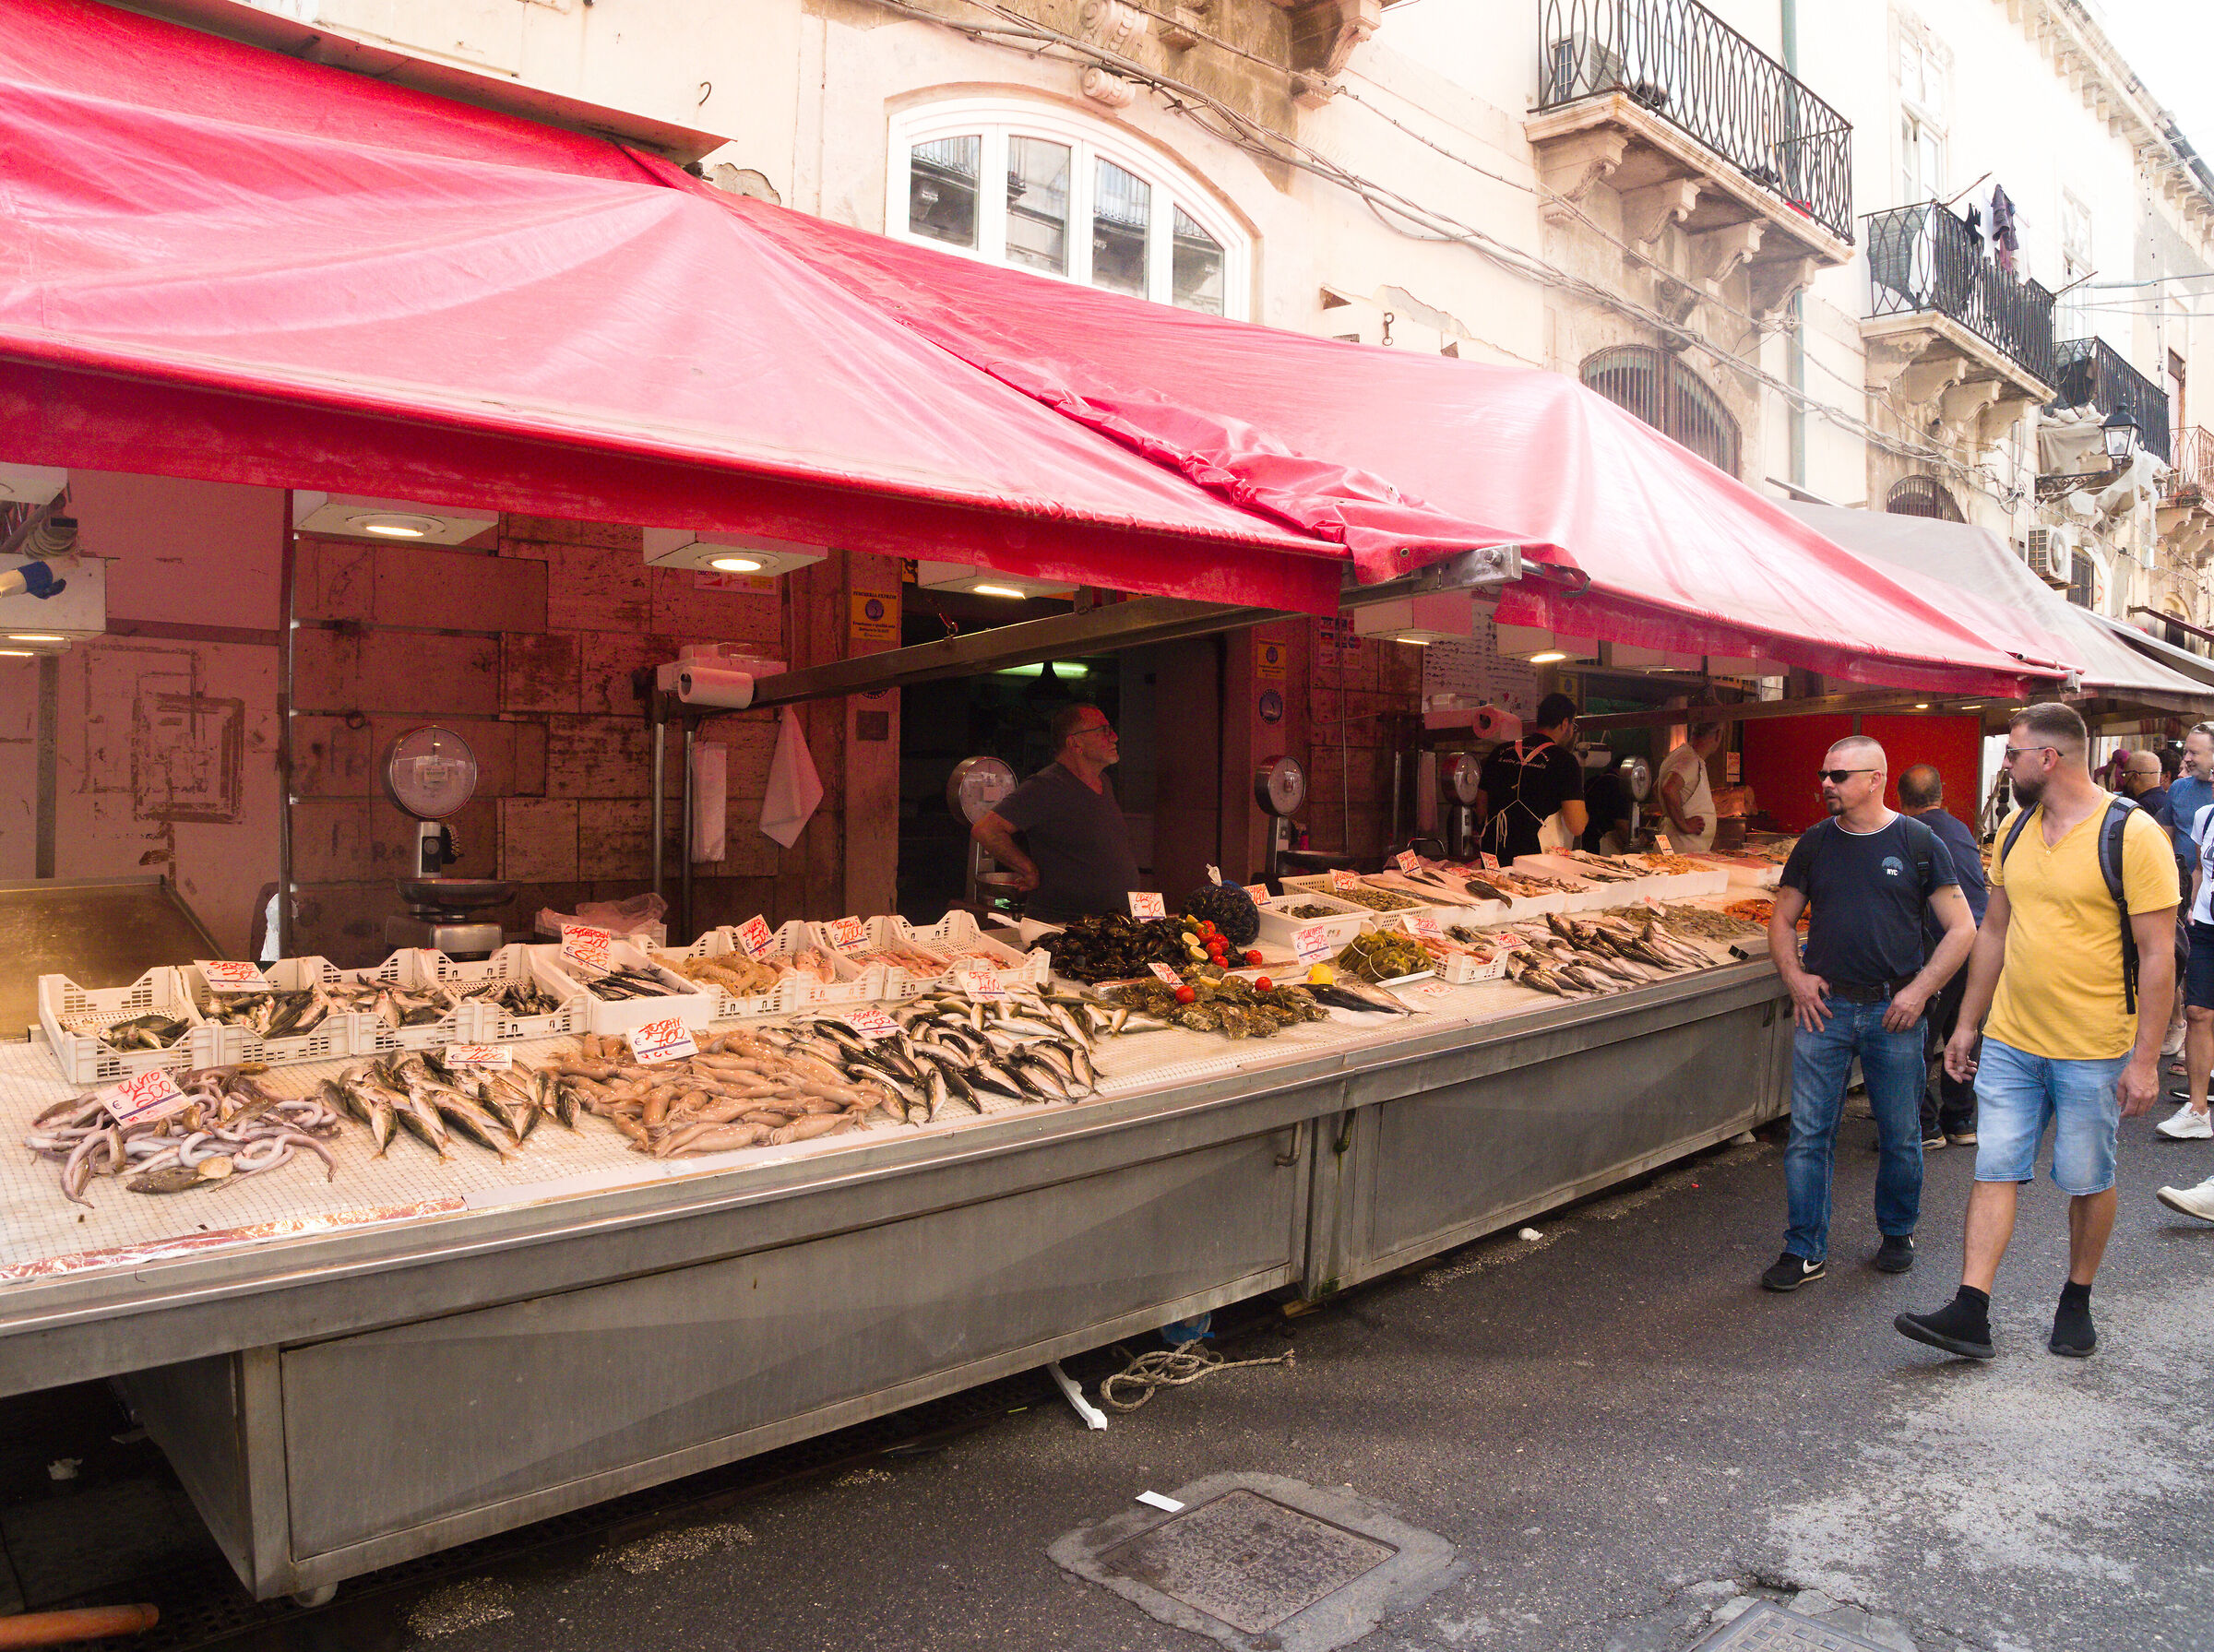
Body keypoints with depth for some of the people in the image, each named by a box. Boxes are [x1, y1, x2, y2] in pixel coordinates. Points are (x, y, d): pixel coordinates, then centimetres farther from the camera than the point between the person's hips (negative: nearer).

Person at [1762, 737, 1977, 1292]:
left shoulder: (1918, 842, 0)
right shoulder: (1815, 843, 7)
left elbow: (1962, 929, 0)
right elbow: (1783, 920, 16)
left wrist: (1919, 990, -9)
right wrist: (1794, 976, 0)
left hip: (1893, 1011, -2)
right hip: (1824, 1006, 2)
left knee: (1900, 1135, 10)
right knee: (1808, 1133, 0)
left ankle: (1898, 1233, 32)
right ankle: (1805, 1250, 9)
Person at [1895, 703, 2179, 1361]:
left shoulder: (2132, 834, -12)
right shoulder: (2015, 831, 6)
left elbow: (2157, 955, -13)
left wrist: (2145, 1059, -15)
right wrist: (1967, 1024, 14)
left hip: (2094, 1049, -5)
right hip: (2010, 1041, 5)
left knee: (2087, 1181, 10)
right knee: (1995, 1171, 3)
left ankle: (2077, 1301, 29)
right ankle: (1970, 1314, 4)